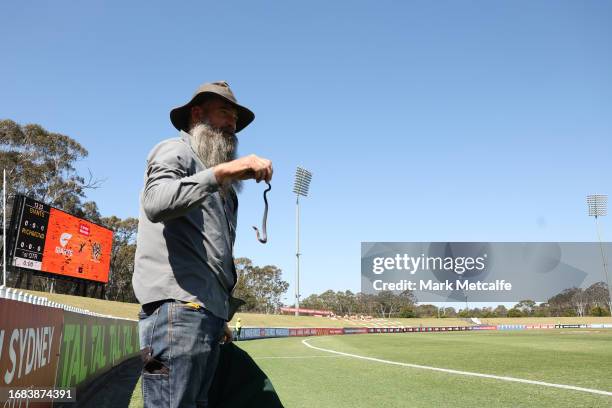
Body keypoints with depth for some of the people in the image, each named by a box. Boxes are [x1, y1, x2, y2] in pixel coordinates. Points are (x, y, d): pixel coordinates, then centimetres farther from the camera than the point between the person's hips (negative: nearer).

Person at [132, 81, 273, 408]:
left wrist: (220, 318, 18)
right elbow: (156, 203, -19)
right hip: (177, 309, -9)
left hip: (208, 313, 9)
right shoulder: (175, 151, 4)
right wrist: (220, 171, -25)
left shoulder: (218, 186, 28)